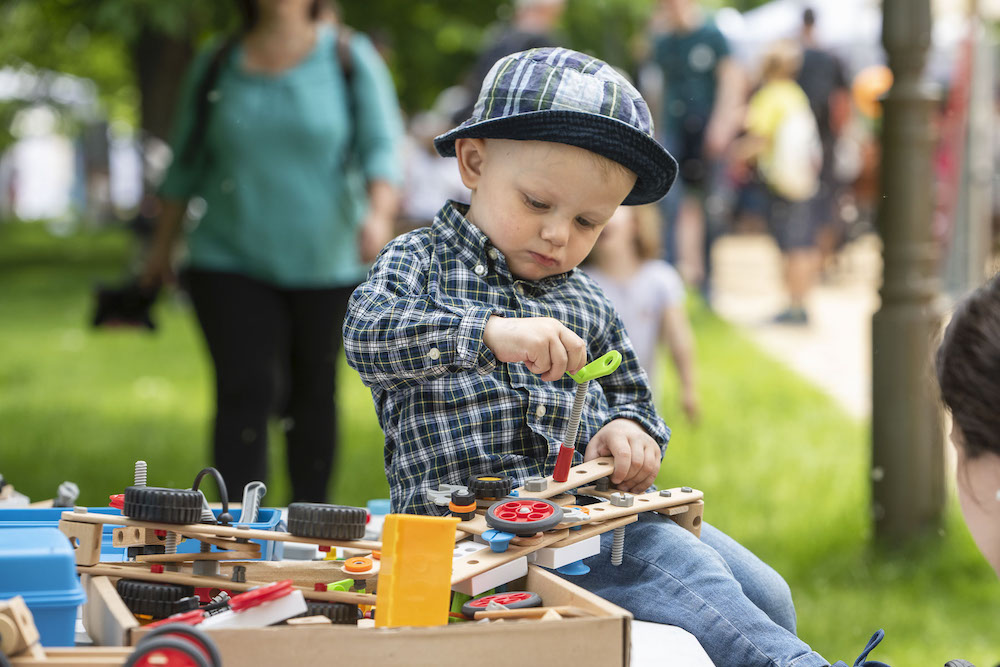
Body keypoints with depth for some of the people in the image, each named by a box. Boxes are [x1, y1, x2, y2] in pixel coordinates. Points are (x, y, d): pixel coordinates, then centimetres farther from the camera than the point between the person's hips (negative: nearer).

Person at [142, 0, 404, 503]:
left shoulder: (351, 61, 1)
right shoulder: (216, 68, 6)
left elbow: (381, 147, -8)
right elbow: (186, 165, 13)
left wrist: (379, 213, -27)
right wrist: (162, 247, 14)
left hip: (326, 265, 0)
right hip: (232, 262, 0)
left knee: (314, 392, 9)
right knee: (243, 392, -11)